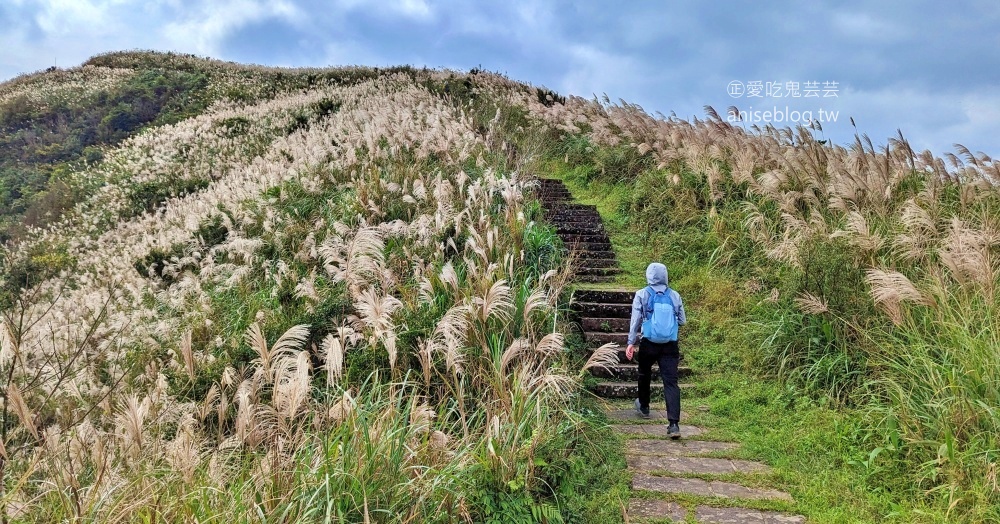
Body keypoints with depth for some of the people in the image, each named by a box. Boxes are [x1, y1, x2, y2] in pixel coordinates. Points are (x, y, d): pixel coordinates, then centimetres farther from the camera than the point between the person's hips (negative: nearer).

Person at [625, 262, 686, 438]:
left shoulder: (642, 295, -2)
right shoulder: (675, 296, 5)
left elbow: (635, 320, -7)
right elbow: (683, 321, 10)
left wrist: (631, 343, -5)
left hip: (649, 344, -1)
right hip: (671, 345, 1)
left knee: (644, 374, 24)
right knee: (671, 382, -4)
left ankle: (644, 407, 43)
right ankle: (674, 424, -15)